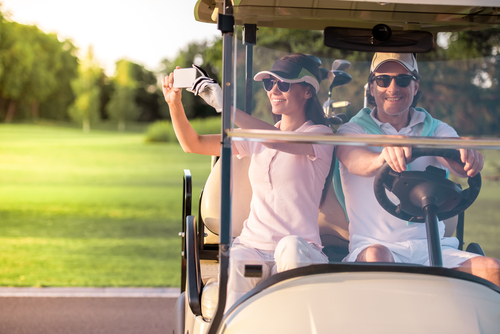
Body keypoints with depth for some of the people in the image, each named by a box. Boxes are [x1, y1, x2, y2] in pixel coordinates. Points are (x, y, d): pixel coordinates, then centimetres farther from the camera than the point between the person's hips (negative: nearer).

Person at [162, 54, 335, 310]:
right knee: (233, 265, -32)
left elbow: (278, 140, -20)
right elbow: (193, 144, 17)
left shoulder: (321, 135, 2)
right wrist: (174, 102, -1)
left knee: (290, 247, -38)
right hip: (252, 247, 3)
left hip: (302, 252, -3)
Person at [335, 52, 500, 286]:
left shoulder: (436, 130, 16)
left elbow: (459, 165, -6)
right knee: (376, 257, -36)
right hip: (373, 243, -2)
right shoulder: (353, 130, 8)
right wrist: (383, 157, -42)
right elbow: (355, 161, -17)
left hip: (432, 248, 2)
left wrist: (469, 155, -34)